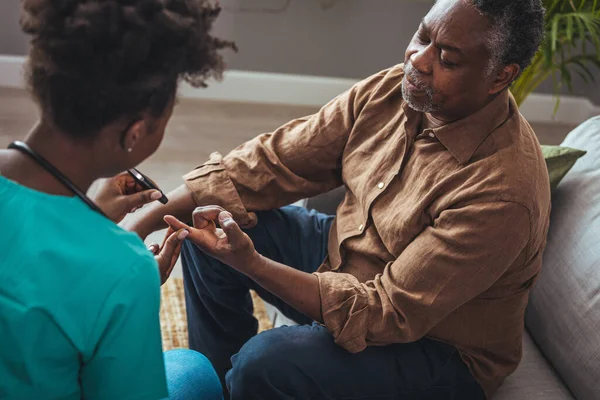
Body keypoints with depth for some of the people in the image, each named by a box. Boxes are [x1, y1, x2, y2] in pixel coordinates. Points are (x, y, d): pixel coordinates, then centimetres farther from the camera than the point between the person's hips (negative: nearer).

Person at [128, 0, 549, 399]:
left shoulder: (503, 191, -31)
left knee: (266, 363, -30)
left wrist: (248, 262, -35)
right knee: (208, 218, -1)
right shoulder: (392, 90, -11)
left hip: (437, 348, -6)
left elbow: (386, 314, -29)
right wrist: (144, 223, -15)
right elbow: (274, 161, -9)